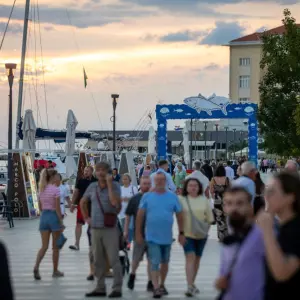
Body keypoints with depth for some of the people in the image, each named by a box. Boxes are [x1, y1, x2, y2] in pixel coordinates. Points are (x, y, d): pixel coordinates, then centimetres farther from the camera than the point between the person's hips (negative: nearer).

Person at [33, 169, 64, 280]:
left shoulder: (41, 189, 7)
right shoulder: (55, 189, -12)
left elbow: (40, 207, 12)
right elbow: (57, 208, -13)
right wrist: (61, 223, -9)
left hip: (43, 216, 5)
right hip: (53, 216, -5)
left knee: (44, 246, 6)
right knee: (55, 246, 8)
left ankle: (36, 267, -15)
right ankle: (55, 271, 17)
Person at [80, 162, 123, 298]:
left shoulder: (115, 185, -5)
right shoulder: (92, 187, 9)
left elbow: (115, 203, -22)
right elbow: (83, 202, 24)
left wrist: (109, 184, -19)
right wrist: (86, 218, 15)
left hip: (110, 229, -5)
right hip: (95, 229, 5)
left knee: (113, 260, -6)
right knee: (98, 261, 11)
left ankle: (117, 288, -2)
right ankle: (100, 288, 19)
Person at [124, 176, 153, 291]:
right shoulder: (135, 199, 0)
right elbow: (128, 215, 3)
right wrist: (126, 231, 0)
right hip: (139, 233, -1)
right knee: (136, 258, 3)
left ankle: (150, 282, 11)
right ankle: (132, 275, 29)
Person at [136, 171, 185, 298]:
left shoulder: (172, 197, 0)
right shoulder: (147, 196, -2)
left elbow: (179, 215, 5)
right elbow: (140, 215, 1)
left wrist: (181, 233, 3)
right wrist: (138, 233, -1)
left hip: (167, 237, 2)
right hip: (152, 237, -2)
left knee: (165, 262, 15)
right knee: (155, 263, -7)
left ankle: (162, 285, 30)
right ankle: (156, 288, -8)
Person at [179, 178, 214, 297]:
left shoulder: (204, 200, 5)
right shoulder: (181, 199, -3)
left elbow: (209, 217, 7)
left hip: (201, 234, 3)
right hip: (187, 234, -3)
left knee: (197, 259, 13)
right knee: (190, 257, -14)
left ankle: (192, 283, 27)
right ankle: (190, 286, -18)